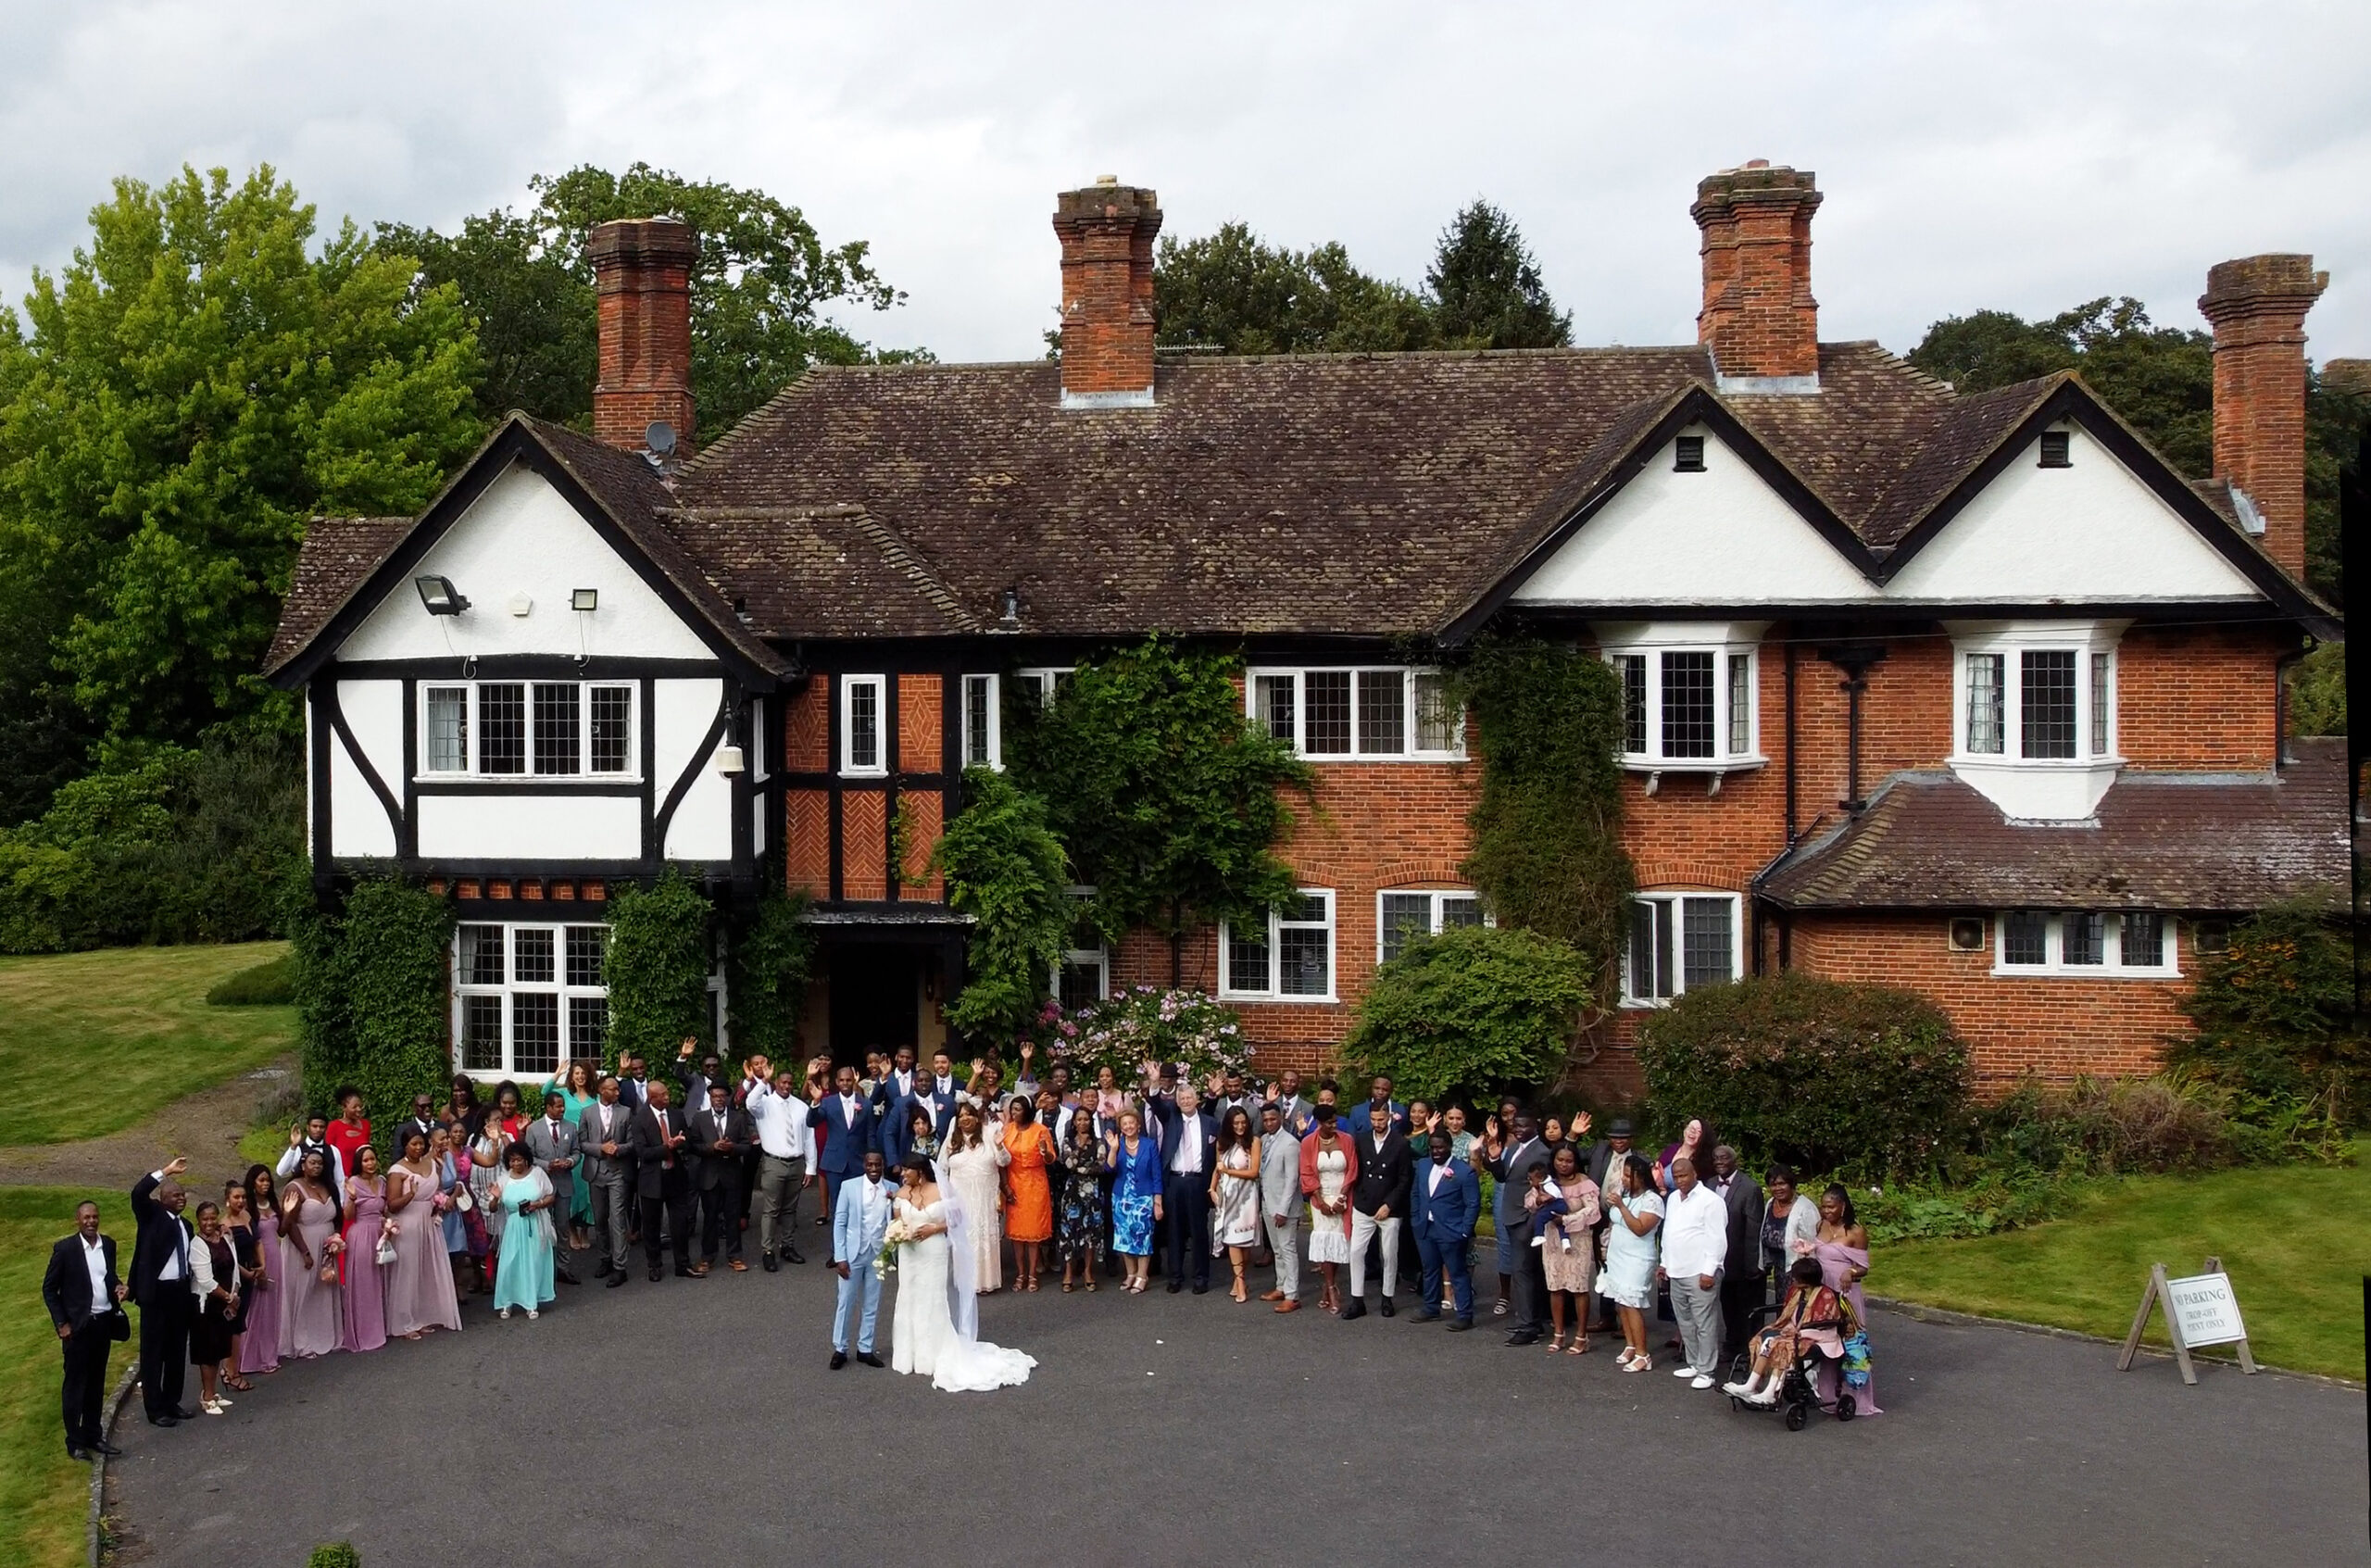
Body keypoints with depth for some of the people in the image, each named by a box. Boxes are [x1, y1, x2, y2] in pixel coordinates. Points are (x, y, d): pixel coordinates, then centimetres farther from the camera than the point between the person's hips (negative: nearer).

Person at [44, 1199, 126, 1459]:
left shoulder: (108, 1244, 5)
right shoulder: (65, 1249, -10)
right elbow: (49, 1289, -5)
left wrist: (119, 1287, -3)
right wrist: (61, 1323, -10)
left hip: (104, 1322, 5)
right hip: (78, 1326, -5)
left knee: (96, 1383, 13)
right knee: (74, 1384, 3)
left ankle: (94, 1435, 22)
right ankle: (75, 1442, 9)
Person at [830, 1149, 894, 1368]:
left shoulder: (892, 1190, -1)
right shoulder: (849, 1187, -7)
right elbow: (839, 1223, -5)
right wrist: (840, 1257, -10)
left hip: (878, 1255, 2)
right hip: (853, 1254, -2)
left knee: (872, 1305, 11)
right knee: (845, 1303, 6)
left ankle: (865, 1349, 24)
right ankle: (840, 1349, 20)